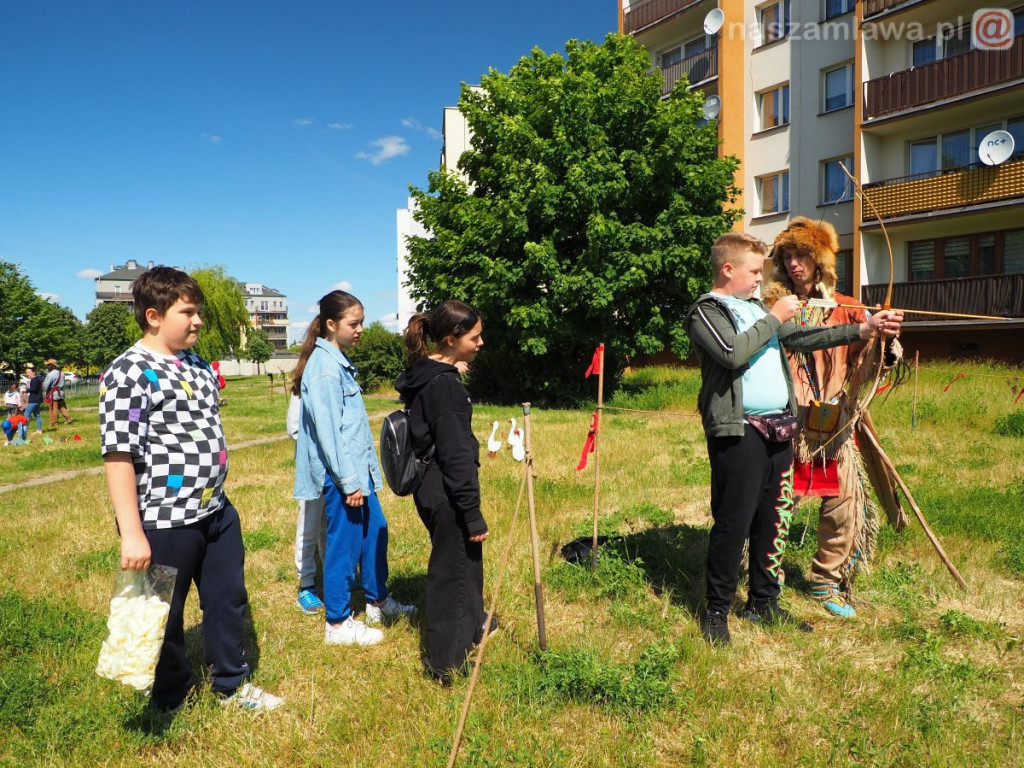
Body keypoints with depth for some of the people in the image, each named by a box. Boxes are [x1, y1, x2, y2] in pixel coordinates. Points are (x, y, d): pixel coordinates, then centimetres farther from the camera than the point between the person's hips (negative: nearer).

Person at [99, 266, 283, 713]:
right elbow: (118, 455, -20)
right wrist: (131, 533, -22)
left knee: (229, 600, 19)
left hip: (216, 512, 8)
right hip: (164, 523, -8)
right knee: (165, 616, 12)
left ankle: (232, 685, 39)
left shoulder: (197, 365, 9)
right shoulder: (130, 373, -16)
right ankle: (172, 702, 35)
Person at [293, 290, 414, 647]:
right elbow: (327, 429, -21)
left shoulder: (340, 361, 12)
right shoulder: (323, 367, -17)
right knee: (344, 544, 2)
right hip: (340, 473, -10)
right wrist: (348, 481, -19)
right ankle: (338, 624, 17)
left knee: (375, 533, 19)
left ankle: (378, 601, 36)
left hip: (357, 468, 10)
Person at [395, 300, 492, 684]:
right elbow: (455, 454, -23)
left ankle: (472, 625, 48)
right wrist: (473, 513, -18)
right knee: (452, 570, 4)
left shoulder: (428, 375, 8)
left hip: (432, 489, 10)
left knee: (465, 558, 26)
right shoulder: (444, 384, -22)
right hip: (446, 494, -10)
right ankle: (446, 663, 21)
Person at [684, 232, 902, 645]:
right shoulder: (706, 312, -4)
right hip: (738, 431, -8)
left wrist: (863, 329, 9)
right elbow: (733, 353, -21)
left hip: (778, 428, 8)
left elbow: (803, 338, 17)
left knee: (773, 518, 12)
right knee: (733, 522, -4)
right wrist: (774, 318, -10)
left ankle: (763, 602, 26)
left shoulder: (758, 309, 21)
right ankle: (716, 611, 9)